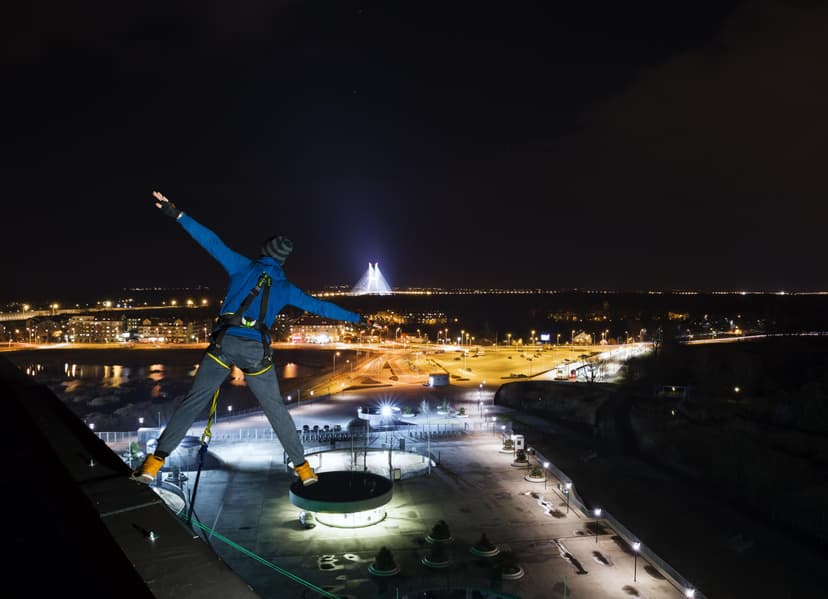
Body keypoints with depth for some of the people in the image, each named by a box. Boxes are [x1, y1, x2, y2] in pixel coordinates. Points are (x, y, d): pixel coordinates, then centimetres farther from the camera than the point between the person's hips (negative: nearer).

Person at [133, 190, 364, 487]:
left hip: (225, 343, -1)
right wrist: (356, 317, 29)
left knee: (192, 402, 7)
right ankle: (302, 467, 18)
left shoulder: (243, 267, 10)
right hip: (257, 351, 1)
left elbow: (212, 242, 1)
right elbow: (320, 306, 18)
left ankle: (155, 462, 3)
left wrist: (177, 214, 0)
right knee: (276, 409, 13)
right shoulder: (286, 288, 13)